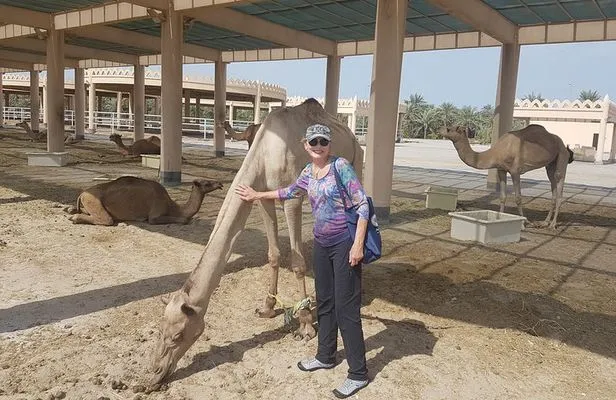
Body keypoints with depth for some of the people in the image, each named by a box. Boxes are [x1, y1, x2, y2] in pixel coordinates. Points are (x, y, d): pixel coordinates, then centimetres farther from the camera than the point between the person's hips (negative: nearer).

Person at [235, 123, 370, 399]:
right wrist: (257, 195, 36)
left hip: (345, 245, -7)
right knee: (324, 302, 16)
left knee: (345, 308, -4)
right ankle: (325, 356, 35)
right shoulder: (308, 172, 9)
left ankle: (358, 373, 7)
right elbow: (290, 192, 29)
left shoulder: (340, 166, -12)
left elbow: (362, 204, -15)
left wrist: (358, 244, -21)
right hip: (321, 244, 7)